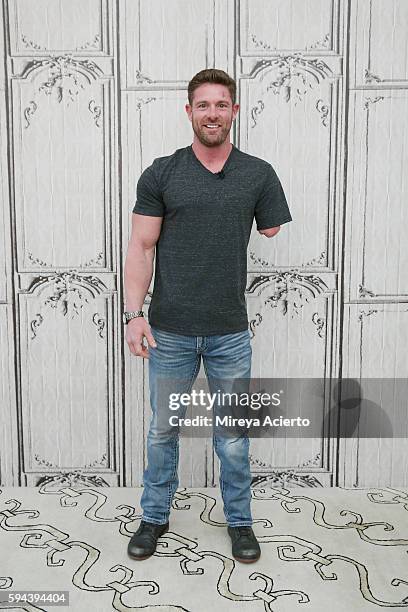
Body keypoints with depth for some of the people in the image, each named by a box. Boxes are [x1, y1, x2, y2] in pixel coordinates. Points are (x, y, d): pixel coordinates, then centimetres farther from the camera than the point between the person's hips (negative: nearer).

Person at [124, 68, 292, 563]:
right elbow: (141, 247, -3)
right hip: (169, 332, 0)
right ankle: (155, 517, 36)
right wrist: (134, 312, -12)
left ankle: (239, 521, 35)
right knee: (163, 430, 15)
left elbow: (272, 237, 10)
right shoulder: (160, 174, -1)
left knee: (233, 436, 14)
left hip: (231, 332, 0)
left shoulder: (258, 175, 1)